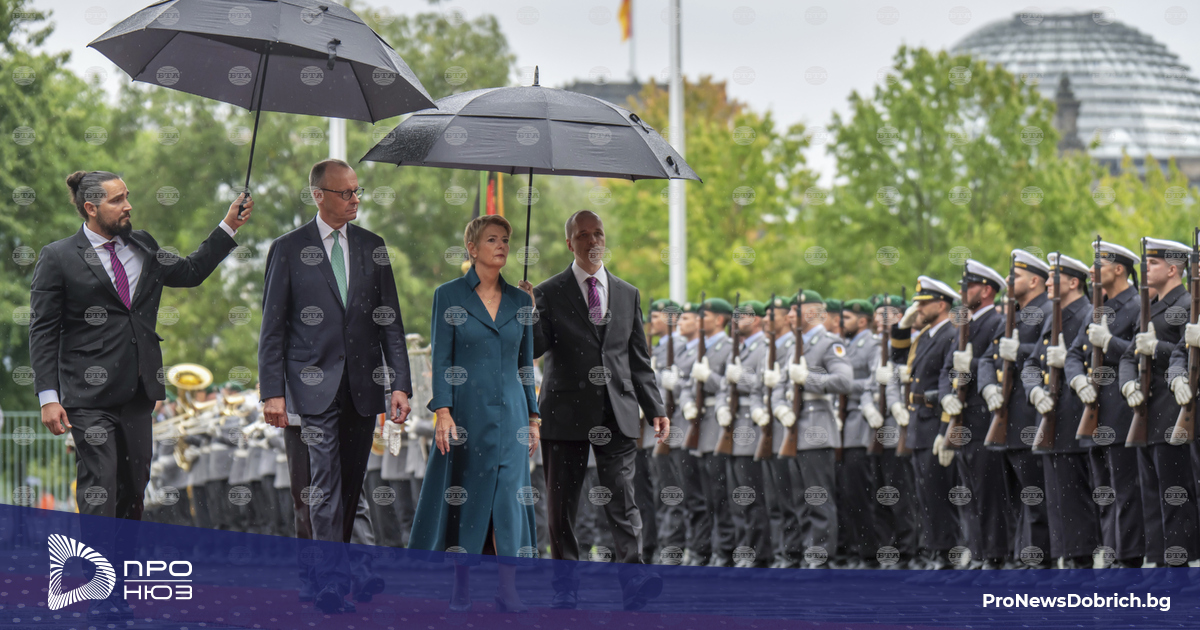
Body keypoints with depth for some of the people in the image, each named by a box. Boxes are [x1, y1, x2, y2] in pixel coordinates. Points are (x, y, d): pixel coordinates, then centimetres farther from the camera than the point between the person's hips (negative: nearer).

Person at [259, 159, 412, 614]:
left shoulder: (372, 247, 10)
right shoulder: (288, 249, -1)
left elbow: (389, 320, 11)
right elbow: (272, 328, -1)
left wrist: (400, 383, 2)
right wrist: (272, 391, -8)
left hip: (362, 385, 4)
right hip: (314, 385, -4)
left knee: (350, 486, 8)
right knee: (324, 485, -10)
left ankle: (332, 567, 20)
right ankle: (330, 581, -11)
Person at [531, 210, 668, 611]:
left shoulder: (628, 295, 15)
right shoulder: (549, 294, 6)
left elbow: (639, 359, 17)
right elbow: (534, 349, -3)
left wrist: (655, 408, 9)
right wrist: (528, 312, -20)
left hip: (617, 413, 1)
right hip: (567, 412, -1)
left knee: (623, 498, -10)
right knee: (562, 504, 1)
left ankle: (633, 578, -18)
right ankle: (565, 588, 7)